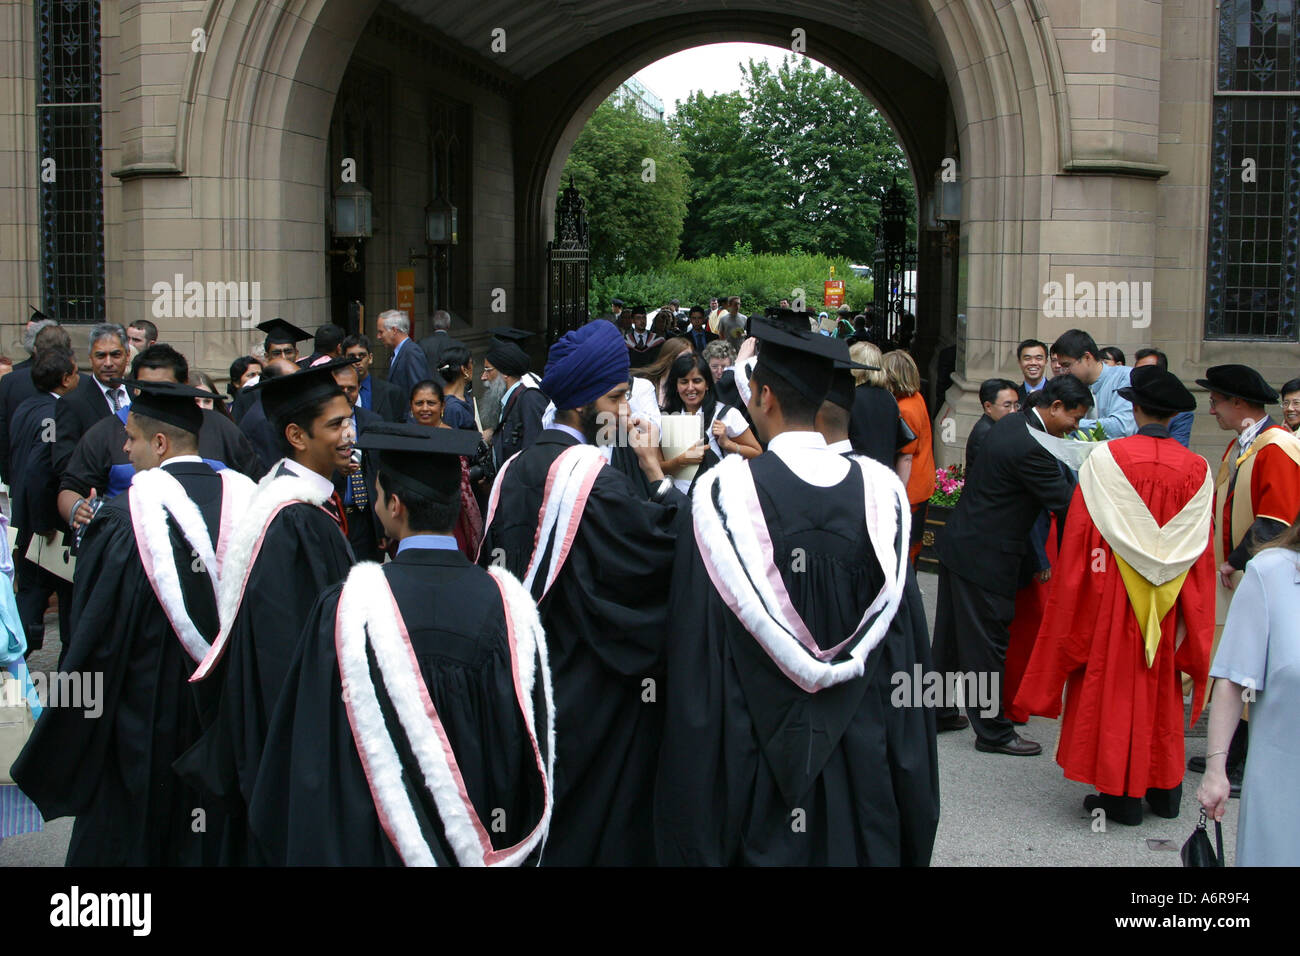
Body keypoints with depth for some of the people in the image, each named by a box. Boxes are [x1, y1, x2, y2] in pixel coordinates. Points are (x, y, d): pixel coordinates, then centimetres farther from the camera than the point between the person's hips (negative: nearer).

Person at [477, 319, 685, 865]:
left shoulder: (515, 470, 5)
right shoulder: (593, 477, -20)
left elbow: (494, 563, 11)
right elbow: (668, 542, -23)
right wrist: (654, 466, -11)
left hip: (529, 670, 8)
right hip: (594, 692, -8)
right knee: (594, 818, 6)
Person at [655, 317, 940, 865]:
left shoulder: (725, 491, -15)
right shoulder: (881, 491, -6)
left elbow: (697, 651, -13)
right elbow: (907, 647, 0)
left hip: (754, 753, -2)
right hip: (860, 753, 3)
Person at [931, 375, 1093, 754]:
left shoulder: (1011, 424, 8)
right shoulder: (1030, 447, -23)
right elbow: (1065, 503, -19)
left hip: (958, 545, 10)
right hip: (985, 558, -10)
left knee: (950, 634, 18)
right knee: (987, 645, 0)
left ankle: (939, 710, 30)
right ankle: (993, 732, 11)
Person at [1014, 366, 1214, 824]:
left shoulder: (1106, 458, -12)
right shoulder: (1197, 469, -3)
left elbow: (1080, 535, -8)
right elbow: (1200, 551, 3)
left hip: (1112, 596, -3)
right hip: (1167, 606, 3)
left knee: (1112, 683, 5)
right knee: (1162, 688, 16)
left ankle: (1120, 796, 9)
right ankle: (1164, 790, 25)